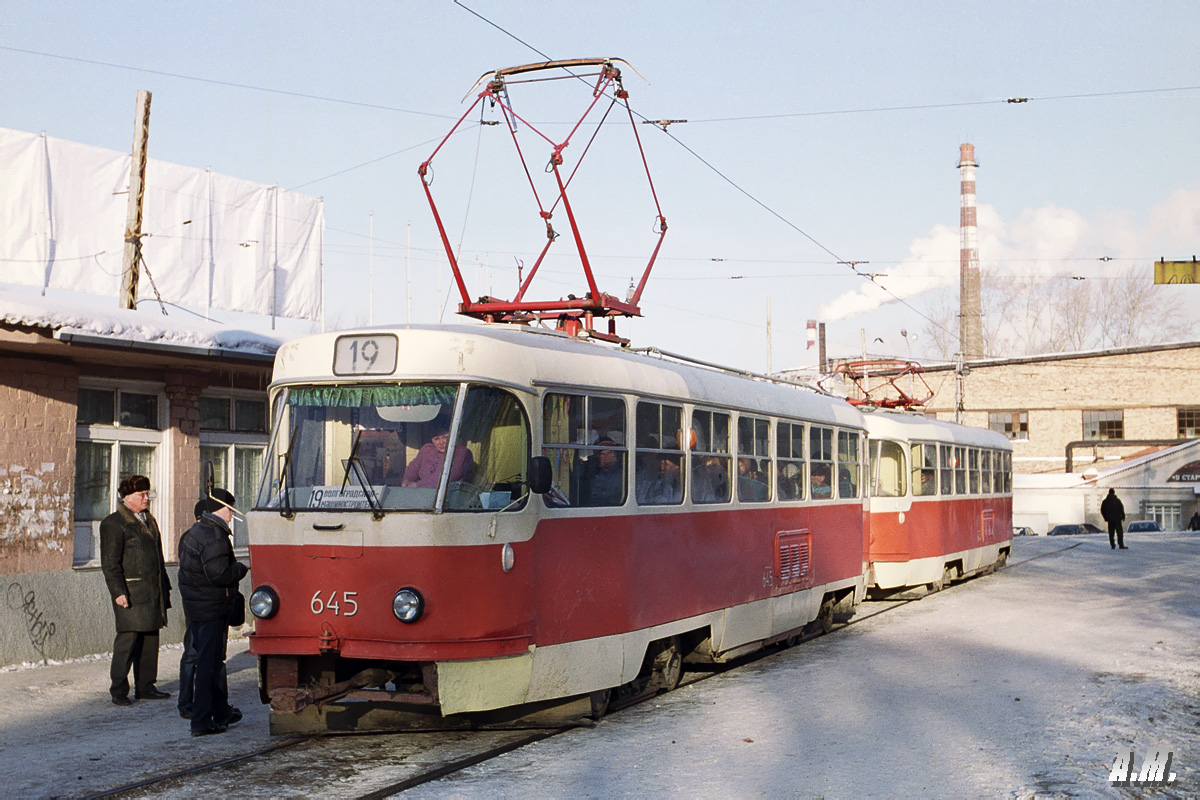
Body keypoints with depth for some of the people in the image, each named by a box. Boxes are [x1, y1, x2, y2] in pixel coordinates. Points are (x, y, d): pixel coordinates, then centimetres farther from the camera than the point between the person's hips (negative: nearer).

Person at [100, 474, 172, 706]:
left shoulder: (149, 521, 19)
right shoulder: (113, 523, -6)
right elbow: (110, 563, -11)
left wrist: (164, 587, 20)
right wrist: (118, 592, -18)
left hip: (153, 593, 8)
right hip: (131, 592, -8)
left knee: (150, 639, 9)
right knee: (128, 638, -8)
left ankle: (145, 687, 17)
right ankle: (119, 690, -1)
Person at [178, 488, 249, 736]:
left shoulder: (194, 531, 12)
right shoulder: (214, 536, -20)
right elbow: (219, 574, -26)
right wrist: (241, 568, -9)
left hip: (193, 606, 10)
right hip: (212, 609, -10)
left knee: (211, 659, 19)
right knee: (209, 664, -4)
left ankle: (221, 712, 32)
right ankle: (201, 722, -2)